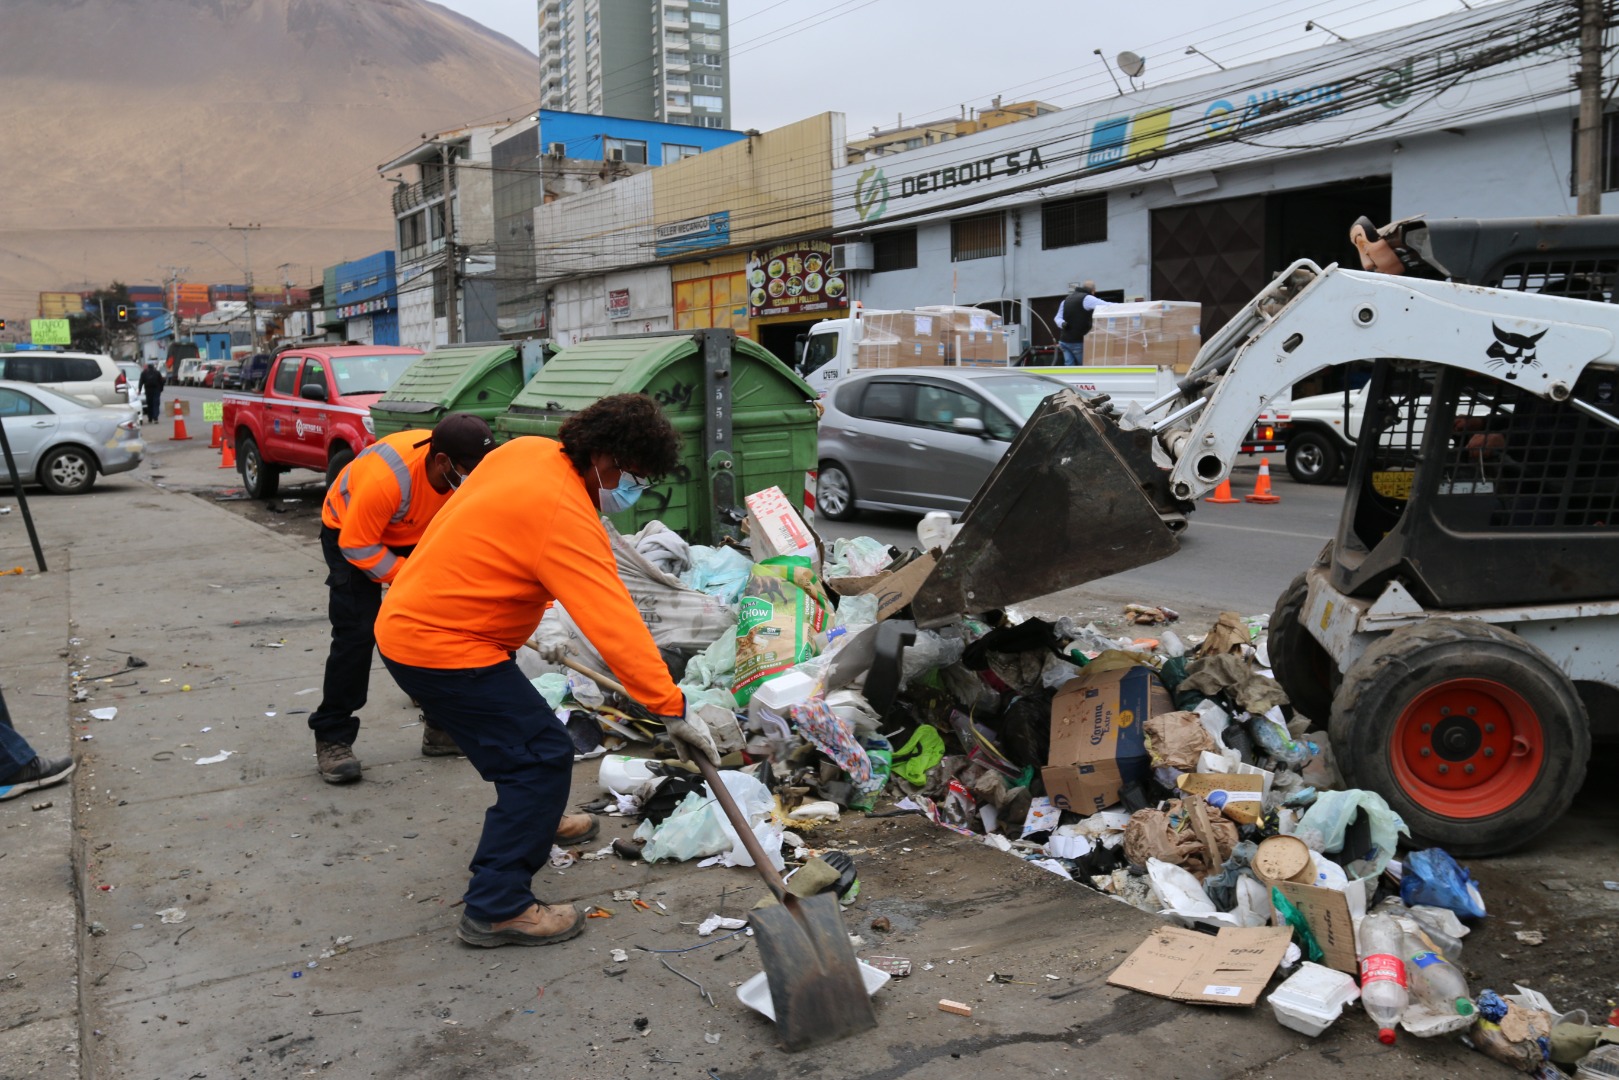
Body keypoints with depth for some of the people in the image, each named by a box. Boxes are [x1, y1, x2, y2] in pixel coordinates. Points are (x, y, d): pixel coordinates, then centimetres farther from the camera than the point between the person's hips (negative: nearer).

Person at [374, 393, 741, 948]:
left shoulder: (528, 449, 1)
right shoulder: (565, 517, -27)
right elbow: (614, 624, -31)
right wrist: (674, 709, -30)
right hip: (444, 649, -10)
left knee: (520, 726, 26)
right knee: (542, 754, -10)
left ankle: (535, 820, 49)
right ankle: (496, 908, -5)